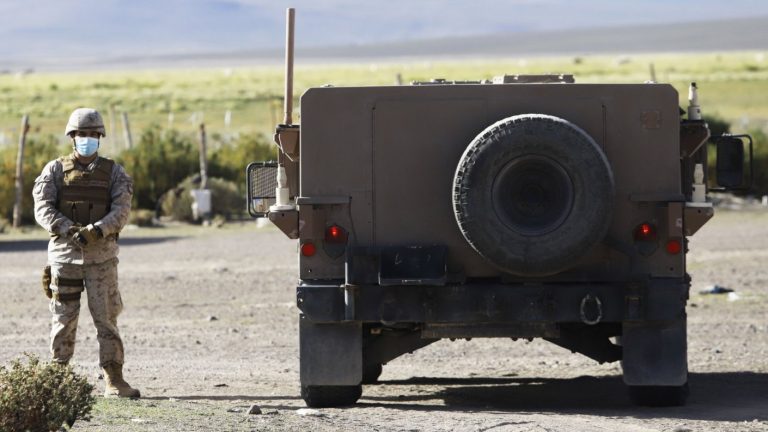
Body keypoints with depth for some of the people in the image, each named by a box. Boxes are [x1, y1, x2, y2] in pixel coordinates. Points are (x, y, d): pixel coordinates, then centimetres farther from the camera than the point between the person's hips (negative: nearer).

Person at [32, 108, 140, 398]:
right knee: (64, 319, 3)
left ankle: (114, 381, -2)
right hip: (65, 253, 0)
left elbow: (121, 211, -7)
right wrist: (70, 230, -21)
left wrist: (96, 230, -24)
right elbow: (43, 209, -6)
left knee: (106, 317, -2)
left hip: (101, 253, 0)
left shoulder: (113, 172, 5)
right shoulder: (55, 170, 5)